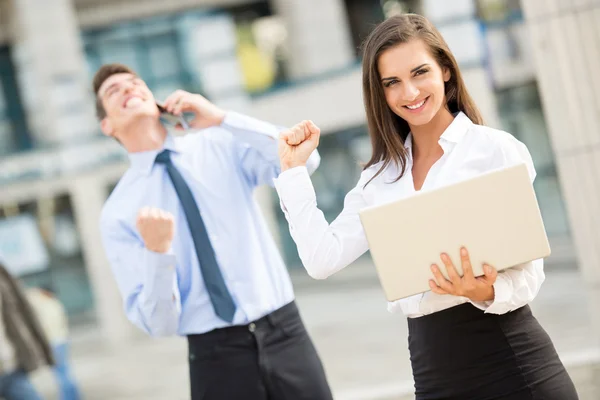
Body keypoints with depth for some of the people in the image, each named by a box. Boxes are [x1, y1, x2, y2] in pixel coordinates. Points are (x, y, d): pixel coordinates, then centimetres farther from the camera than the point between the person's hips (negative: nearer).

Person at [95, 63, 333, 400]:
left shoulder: (221, 145, 6)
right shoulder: (119, 213, 0)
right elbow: (157, 323, -6)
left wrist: (221, 118, -14)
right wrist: (158, 250, -22)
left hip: (285, 333, 1)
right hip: (216, 355, -1)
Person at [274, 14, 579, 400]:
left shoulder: (496, 149, -5)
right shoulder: (381, 176, 10)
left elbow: (528, 273, -7)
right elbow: (323, 258, 4)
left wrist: (487, 292, -27)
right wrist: (294, 169, 6)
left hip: (510, 358, -5)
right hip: (433, 365, 5)